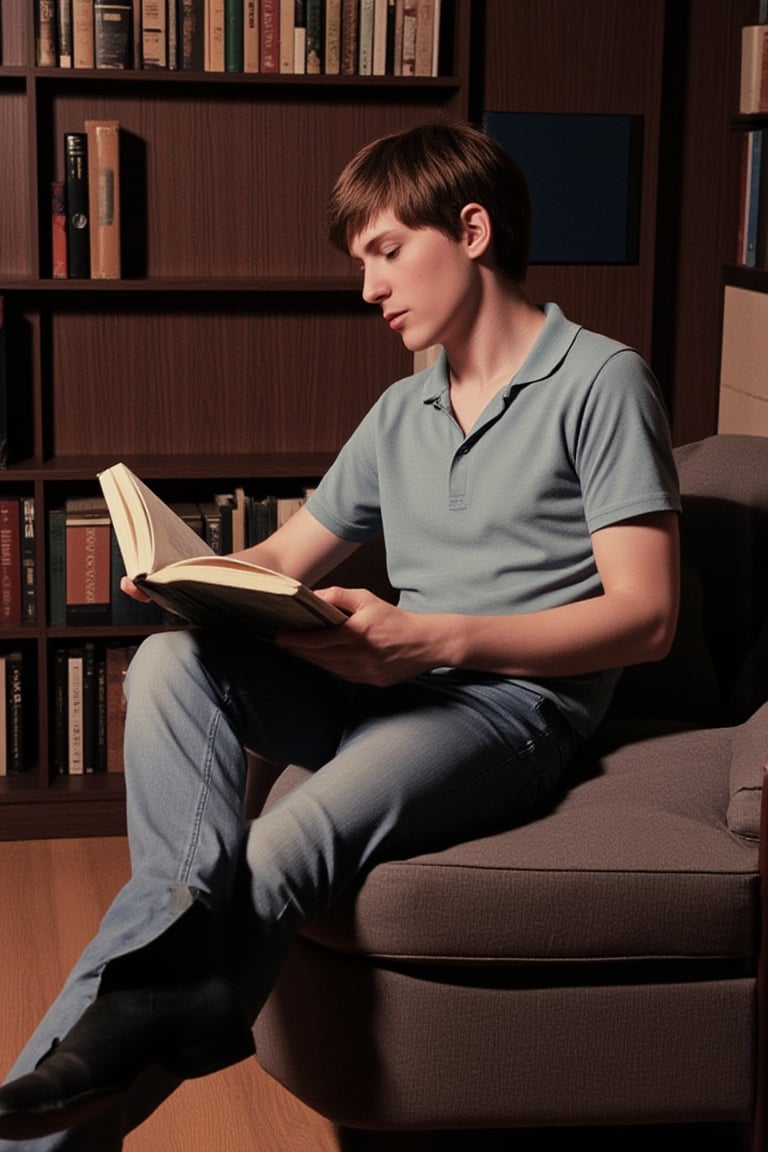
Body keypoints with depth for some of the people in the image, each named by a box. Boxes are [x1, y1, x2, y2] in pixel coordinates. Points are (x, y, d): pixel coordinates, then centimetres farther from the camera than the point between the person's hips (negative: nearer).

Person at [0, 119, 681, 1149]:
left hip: (517, 702, -7)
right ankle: (190, 949, -40)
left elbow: (645, 616, -10)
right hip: (391, 687, 7)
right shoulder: (402, 414, 23)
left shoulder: (601, 382, -1)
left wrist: (431, 637, -21)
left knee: (279, 860, -33)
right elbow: (285, 557, 25)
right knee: (174, 660, -22)